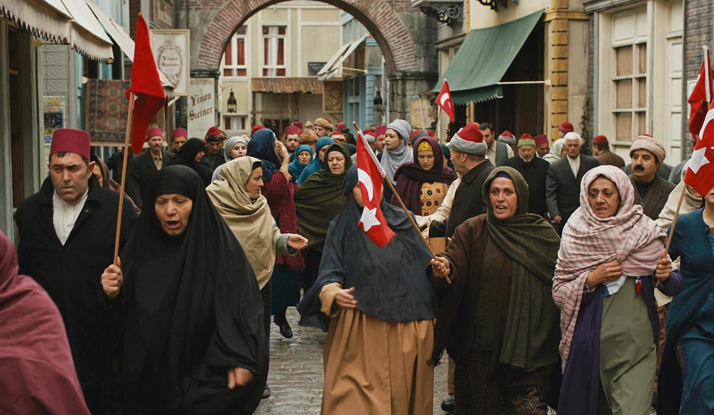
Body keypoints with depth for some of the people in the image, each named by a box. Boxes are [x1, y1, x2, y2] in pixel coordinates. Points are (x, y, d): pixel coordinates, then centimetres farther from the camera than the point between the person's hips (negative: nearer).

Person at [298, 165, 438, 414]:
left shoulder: (402, 221, 6)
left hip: (404, 328, 2)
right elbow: (329, 273, -5)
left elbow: (422, 264, 10)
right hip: (359, 328, -1)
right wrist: (333, 292, -26)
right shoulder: (341, 228, 2)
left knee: (401, 390, 8)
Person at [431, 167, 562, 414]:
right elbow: (454, 261, -11)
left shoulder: (544, 234, 5)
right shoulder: (472, 231, 3)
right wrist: (444, 269, -34)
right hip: (482, 345, 0)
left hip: (530, 347, 0)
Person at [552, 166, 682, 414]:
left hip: (636, 346, -1)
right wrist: (591, 279, -14)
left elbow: (674, 287, 6)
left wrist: (666, 276, -15)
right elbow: (558, 293, 0)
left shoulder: (645, 232, 0)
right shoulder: (575, 235, 0)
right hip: (589, 344, 1)